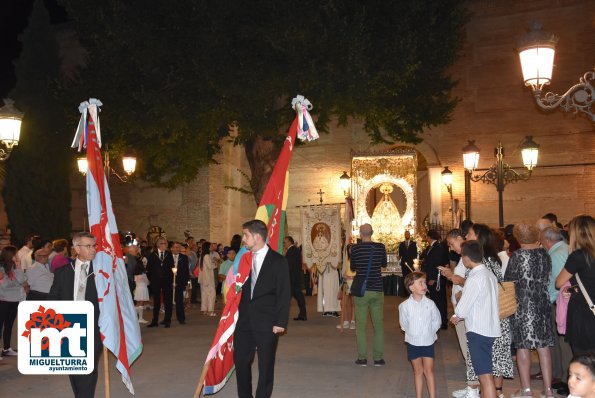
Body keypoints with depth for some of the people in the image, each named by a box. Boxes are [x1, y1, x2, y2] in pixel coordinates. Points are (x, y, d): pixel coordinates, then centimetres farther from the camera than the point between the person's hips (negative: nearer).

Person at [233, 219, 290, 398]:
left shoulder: (278, 261, -6)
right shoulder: (245, 258, 8)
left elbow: (284, 294, -7)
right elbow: (242, 289, 15)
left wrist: (280, 322, -12)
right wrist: (239, 313, 9)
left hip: (266, 322, -5)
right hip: (245, 321, 5)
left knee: (266, 365, 5)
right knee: (241, 361, 10)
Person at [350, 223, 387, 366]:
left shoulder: (355, 248, -7)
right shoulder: (380, 247, -3)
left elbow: (352, 268, 6)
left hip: (361, 290, -1)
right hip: (377, 290, 2)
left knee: (361, 325, 6)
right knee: (378, 325, 10)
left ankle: (362, 358, 8)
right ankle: (378, 358, 12)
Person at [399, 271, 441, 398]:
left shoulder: (430, 303, -9)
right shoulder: (405, 305, -12)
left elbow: (437, 321, 2)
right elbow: (403, 323, 0)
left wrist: (429, 332, -2)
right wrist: (413, 333, -2)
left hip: (428, 342, 0)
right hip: (413, 342, 0)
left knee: (429, 371, 6)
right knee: (418, 371, 12)